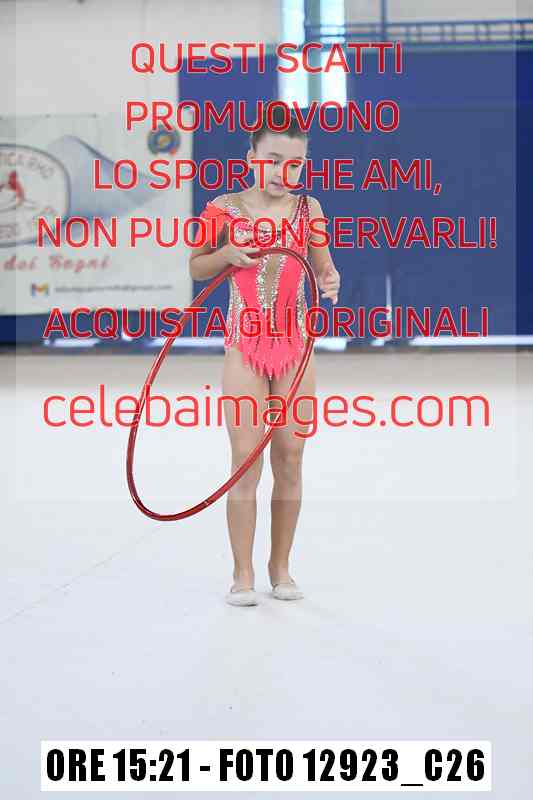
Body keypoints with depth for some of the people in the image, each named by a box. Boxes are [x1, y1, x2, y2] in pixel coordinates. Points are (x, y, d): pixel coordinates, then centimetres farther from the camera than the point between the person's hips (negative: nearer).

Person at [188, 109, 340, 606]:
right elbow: (196, 268, 8)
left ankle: (281, 568, 18)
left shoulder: (307, 209, 2)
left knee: (290, 458, 5)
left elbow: (323, 267, 10)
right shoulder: (225, 209, -3)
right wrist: (228, 253, -12)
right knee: (246, 460, -4)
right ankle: (243, 575, 6)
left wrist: (330, 282, -12)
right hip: (245, 345, -2)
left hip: (295, 346, 2)